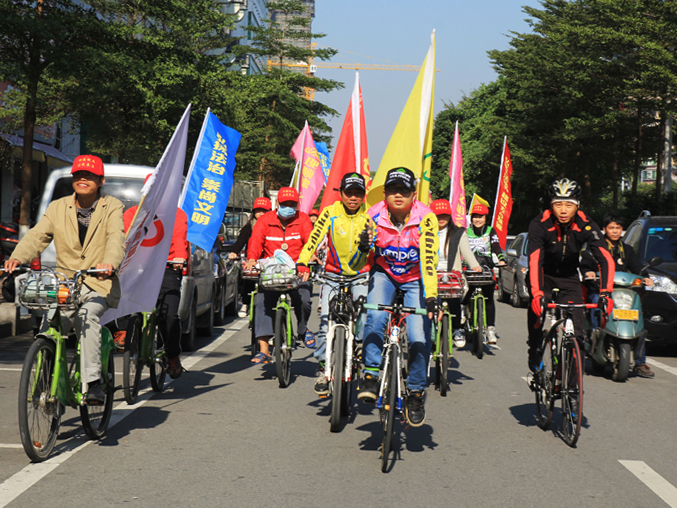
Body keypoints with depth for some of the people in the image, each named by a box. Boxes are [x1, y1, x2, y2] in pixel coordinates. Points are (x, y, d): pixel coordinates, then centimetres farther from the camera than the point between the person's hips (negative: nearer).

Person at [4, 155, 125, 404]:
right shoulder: (57, 208, 10)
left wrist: (109, 263, -38)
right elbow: (37, 236, -3)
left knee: (87, 316, -32)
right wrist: (17, 258, -24)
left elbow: (116, 238, -16)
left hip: (99, 284, -3)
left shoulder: (112, 208, 2)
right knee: (48, 327, -18)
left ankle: (93, 383, -29)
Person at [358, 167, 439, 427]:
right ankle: (371, 377, -15)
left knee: (419, 338, -14)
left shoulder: (425, 218, -22)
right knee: (375, 318, -29)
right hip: (384, 274, 1)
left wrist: (431, 297, -38)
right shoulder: (374, 216, -16)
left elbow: (429, 260, -29)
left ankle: (416, 393, 7)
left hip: (415, 279, -1)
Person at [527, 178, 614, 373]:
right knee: (537, 307, -22)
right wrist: (537, 294, -50)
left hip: (569, 276, 1)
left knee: (576, 326, -12)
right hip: (544, 274, -1)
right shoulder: (540, 224, -28)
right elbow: (534, 260, -37)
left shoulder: (586, 225, -23)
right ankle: (534, 351, 3)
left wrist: (606, 292, -41)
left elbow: (605, 259, -28)